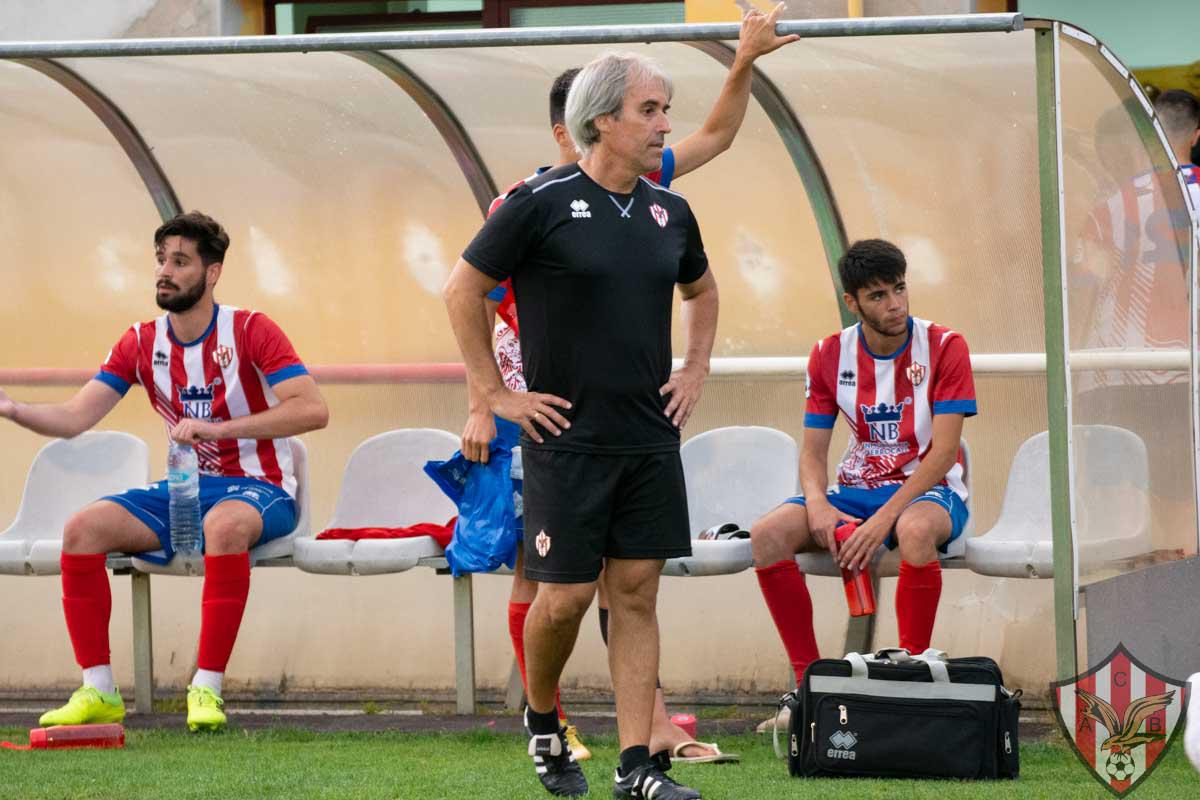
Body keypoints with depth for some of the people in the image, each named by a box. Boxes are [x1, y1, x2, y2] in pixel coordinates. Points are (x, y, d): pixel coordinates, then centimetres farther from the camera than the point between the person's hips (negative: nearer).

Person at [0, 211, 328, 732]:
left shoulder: (250, 332, -10)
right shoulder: (141, 344, 5)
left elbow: (312, 410, -22)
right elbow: (74, 418, 0)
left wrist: (216, 429, -29)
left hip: (259, 490, -5)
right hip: (185, 489, 5)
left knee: (225, 525, -40)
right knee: (82, 528, -17)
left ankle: (207, 689, -34)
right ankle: (98, 692, -14)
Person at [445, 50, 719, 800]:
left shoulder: (669, 211, 7)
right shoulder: (542, 204, -10)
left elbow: (702, 290, 27)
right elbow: (465, 290, -3)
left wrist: (695, 371, 16)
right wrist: (498, 394, -4)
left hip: (651, 438, 5)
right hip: (568, 437, -5)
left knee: (637, 592, 3)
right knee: (567, 595, -3)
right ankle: (542, 722, 25)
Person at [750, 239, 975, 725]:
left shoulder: (943, 348, -9)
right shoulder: (830, 356, 3)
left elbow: (943, 451, -15)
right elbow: (813, 451, 4)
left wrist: (885, 518, -26)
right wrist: (817, 504, -20)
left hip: (929, 490, -4)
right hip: (856, 491, 4)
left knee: (915, 530, -41)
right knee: (768, 534, -22)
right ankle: (807, 678, -16)